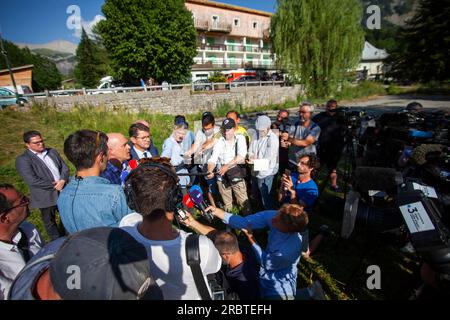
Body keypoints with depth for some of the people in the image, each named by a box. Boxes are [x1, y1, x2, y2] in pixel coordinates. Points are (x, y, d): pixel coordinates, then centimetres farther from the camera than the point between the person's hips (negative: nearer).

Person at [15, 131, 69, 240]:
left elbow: (65, 167, 3)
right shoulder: (22, 159, -12)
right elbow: (32, 181, -21)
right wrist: (54, 185, -17)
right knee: (50, 222, 15)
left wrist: (62, 181, -15)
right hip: (46, 197, -5)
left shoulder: (52, 152, 6)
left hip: (63, 192, 5)